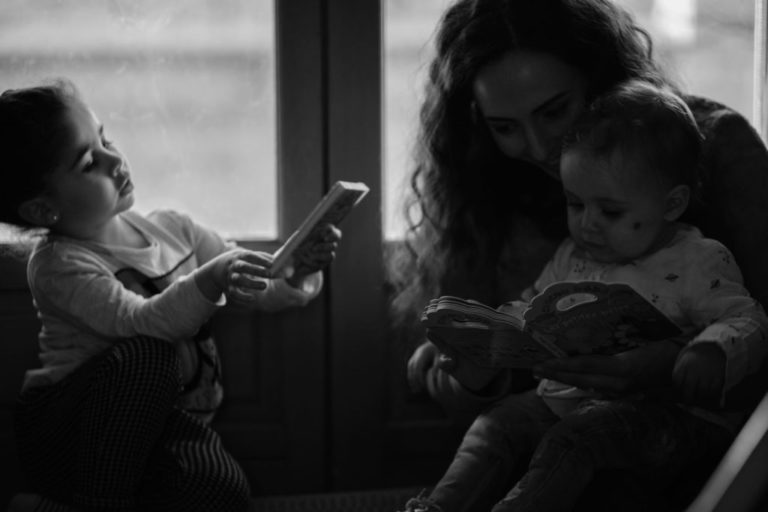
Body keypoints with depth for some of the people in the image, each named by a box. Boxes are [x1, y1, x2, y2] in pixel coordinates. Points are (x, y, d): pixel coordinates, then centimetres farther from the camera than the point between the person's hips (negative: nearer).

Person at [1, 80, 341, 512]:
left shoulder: (171, 228, 6)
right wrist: (209, 280, -43)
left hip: (168, 429, 5)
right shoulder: (60, 265, -12)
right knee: (145, 355, -35)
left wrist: (300, 271, -15)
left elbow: (264, 289, 7)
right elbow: (141, 324, -27)